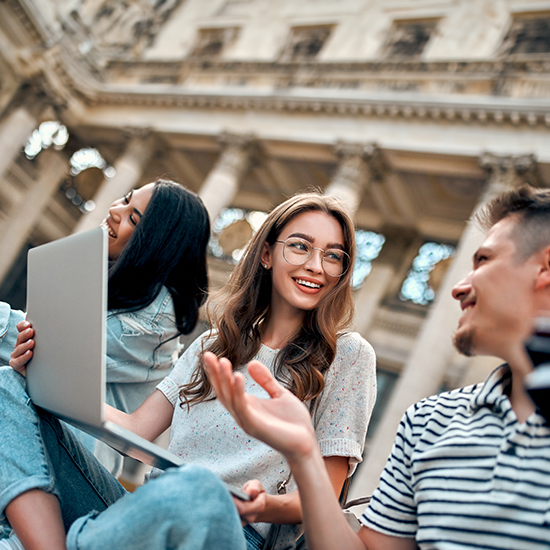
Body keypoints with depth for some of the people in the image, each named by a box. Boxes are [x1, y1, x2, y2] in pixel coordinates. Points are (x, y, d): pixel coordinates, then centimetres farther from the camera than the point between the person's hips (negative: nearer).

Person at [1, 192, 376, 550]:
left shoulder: (348, 355, 3)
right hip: (146, 513, 6)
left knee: (191, 489, -43)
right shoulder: (212, 345, 18)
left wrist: (268, 506, -23)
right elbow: (136, 430, 12)